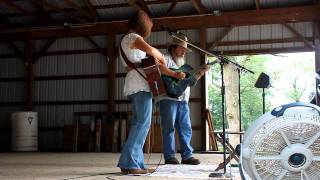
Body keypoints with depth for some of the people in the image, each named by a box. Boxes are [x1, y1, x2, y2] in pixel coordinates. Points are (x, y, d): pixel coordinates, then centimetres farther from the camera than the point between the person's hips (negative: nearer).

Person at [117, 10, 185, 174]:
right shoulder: (133, 37, -3)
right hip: (140, 86, -10)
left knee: (139, 124, 8)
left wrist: (174, 74, 19)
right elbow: (150, 49, -25)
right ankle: (129, 163, -15)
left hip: (138, 87, 10)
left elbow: (153, 63, 24)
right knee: (143, 123, -13)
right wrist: (161, 56, -3)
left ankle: (135, 163, 8)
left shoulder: (130, 40, 26)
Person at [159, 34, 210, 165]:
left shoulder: (183, 63, 25)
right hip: (169, 98, -7)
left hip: (183, 100, 7)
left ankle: (187, 155, 10)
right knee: (169, 128, -3)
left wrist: (201, 72, 7)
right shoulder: (166, 59, 1)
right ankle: (169, 156, 2)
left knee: (186, 128, 5)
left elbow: (191, 82, 21)